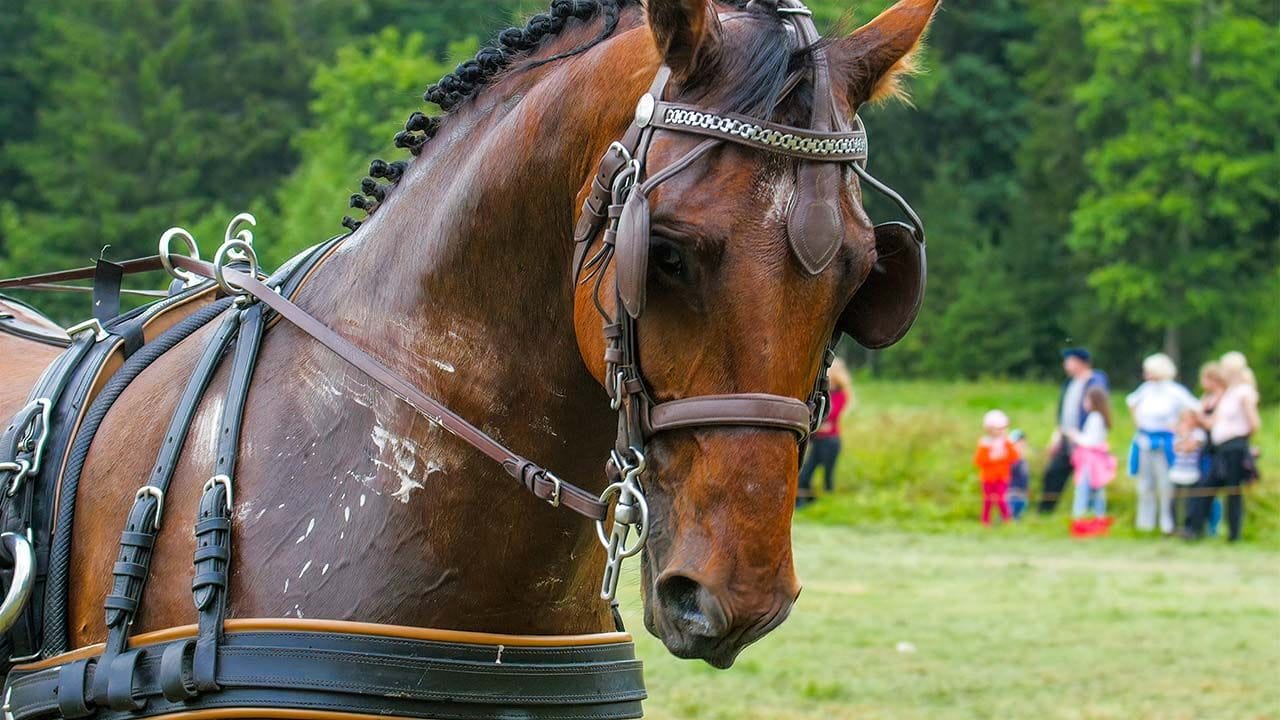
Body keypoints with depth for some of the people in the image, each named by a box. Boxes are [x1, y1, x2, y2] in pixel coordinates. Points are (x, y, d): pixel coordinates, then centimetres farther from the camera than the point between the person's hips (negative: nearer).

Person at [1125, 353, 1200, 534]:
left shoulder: (1175, 391, -11)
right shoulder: (1146, 388, 8)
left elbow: (1196, 410, -11)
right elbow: (1131, 402, 27)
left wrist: (1177, 425, -9)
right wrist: (1137, 420, 16)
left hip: (1164, 442, -6)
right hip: (1145, 441, 6)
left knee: (1165, 483, -7)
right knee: (1145, 483, 9)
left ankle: (1168, 524, 0)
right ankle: (1146, 522, 16)